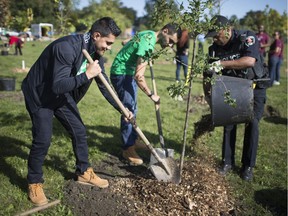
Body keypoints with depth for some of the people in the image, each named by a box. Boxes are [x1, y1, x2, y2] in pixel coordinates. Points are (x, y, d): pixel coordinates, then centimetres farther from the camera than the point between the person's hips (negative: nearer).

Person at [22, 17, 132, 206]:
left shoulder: (95, 53, -8)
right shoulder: (67, 47, -33)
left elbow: (104, 84, 2)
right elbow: (58, 85, -37)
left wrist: (121, 108, 0)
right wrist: (87, 75, -37)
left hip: (62, 95, 8)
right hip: (39, 95, -7)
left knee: (79, 132, 8)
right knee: (43, 140, -9)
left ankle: (84, 172, 26)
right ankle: (34, 183, 13)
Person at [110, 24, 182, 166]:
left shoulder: (148, 34, 4)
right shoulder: (148, 45, -26)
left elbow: (125, 42, 19)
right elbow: (139, 76, -28)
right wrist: (151, 95, -19)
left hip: (128, 72, 10)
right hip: (121, 74, -10)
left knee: (132, 108, 17)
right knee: (128, 110, -9)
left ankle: (133, 139, 30)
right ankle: (128, 149, 0)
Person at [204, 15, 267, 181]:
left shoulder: (247, 37, -22)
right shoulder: (215, 48, -8)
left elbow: (250, 61, -39)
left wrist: (222, 64, -40)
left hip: (254, 87, -3)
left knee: (252, 124, -6)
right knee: (229, 124, 0)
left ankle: (248, 166, 7)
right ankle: (228, 162, 15)